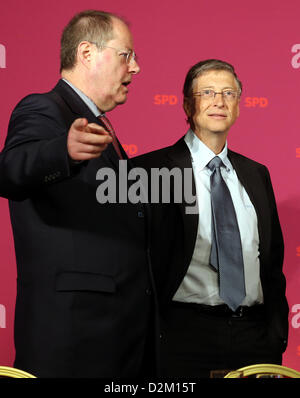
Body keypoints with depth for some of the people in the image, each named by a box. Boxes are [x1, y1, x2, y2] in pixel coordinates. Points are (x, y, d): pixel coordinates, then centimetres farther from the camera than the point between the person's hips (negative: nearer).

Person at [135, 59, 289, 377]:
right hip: (185, 336, -4)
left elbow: (273, 261, 16)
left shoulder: (256, 175, 14)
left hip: (255, 338, 4)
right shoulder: (151, 170, -3)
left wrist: (278, 334, 10)